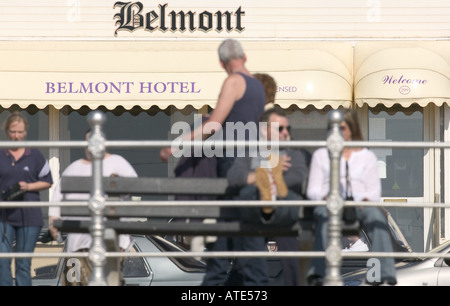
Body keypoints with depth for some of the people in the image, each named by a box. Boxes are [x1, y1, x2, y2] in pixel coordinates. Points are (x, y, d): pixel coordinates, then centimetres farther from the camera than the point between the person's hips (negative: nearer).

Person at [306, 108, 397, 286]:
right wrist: (325, 197, -11)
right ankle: (316, 274, -52)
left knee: (376, 213, -36)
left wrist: (365, 200, -11)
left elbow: (374, 190, 13)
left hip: (360, 205, 1)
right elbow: (312, 190, 13)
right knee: (325, 213, -40)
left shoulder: (367, 156, 24)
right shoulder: (321, 155, 24)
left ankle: (386, 276, -47)